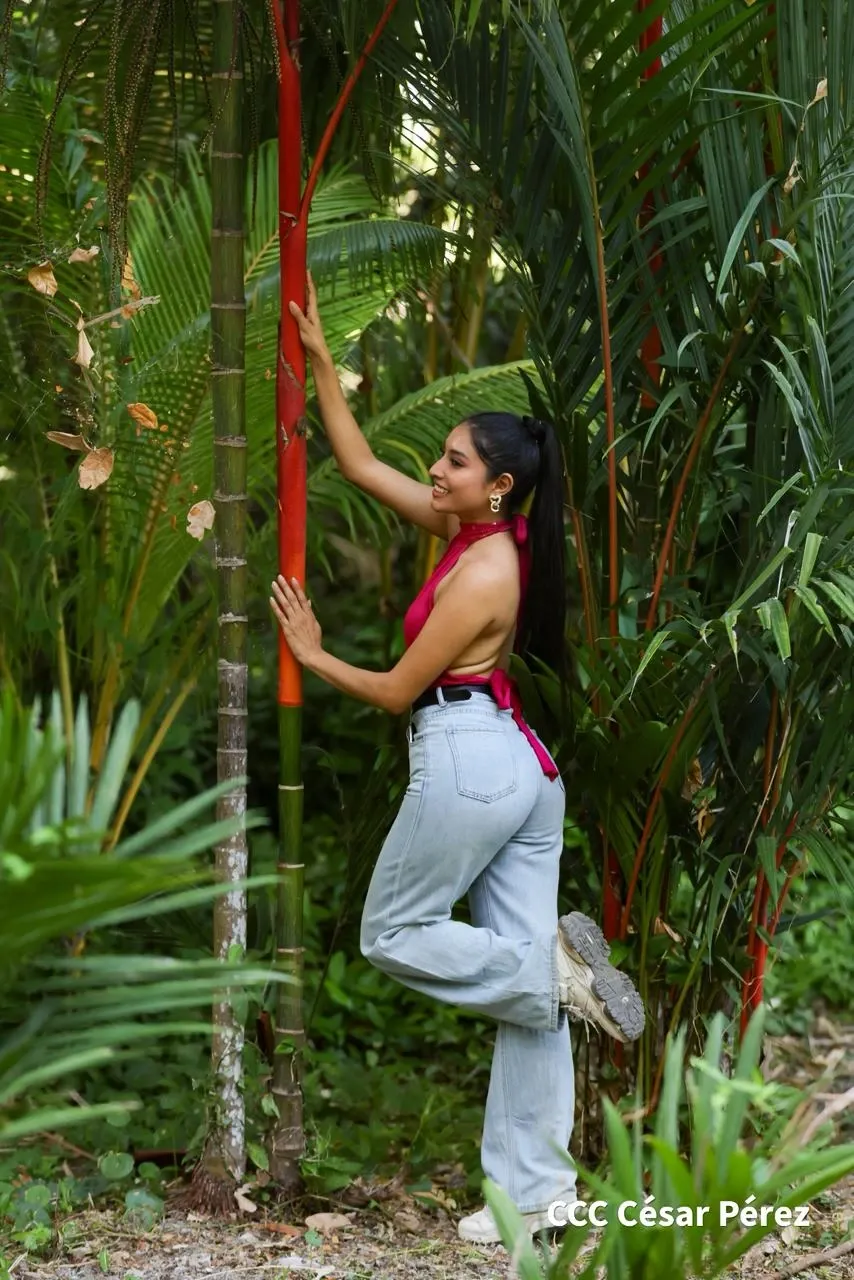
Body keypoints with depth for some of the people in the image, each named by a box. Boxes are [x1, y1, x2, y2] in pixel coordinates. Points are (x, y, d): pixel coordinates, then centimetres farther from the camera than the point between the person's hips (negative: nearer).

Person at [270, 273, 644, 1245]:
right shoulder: (469, 528, 8)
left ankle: (553, 964, -7)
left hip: (465, 762, -9)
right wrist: (319, 358, 14)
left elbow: (396, 690, -10)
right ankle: (534, 1190, 6)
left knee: (391, 934, 9)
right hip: (523, 767, 9)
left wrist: (311, 656, 4)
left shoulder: (481, 573, -16)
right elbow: (359, 464, 15)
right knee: (526, 980, 5)